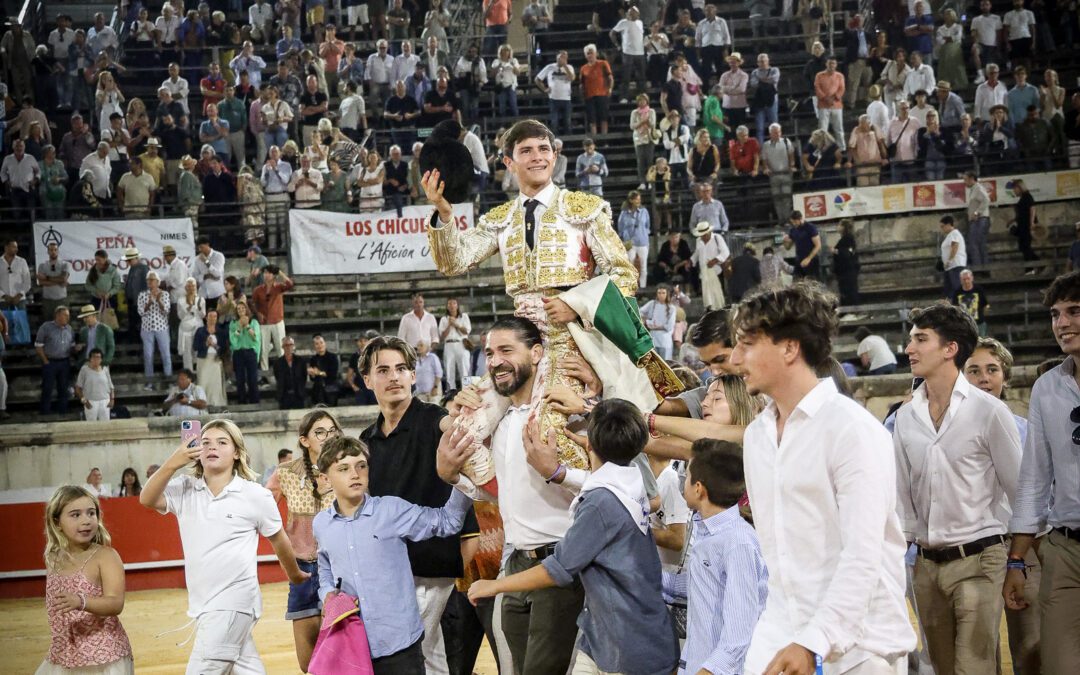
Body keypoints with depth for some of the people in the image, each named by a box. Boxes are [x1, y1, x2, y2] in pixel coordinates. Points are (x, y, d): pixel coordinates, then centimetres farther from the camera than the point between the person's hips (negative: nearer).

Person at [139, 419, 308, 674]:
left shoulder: (256, 495, -5)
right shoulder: (185, 489, 2)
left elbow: (278, 539, 9)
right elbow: (147, 499, -15)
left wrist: (295, 576, 22)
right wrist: (172, 463, -29)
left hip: (233, 602, -4)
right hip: (203, 603, 5)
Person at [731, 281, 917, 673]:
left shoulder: (852, 428, -12)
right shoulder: (756, 436, 10)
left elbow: (862, 556, -18)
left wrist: (813, 643, -24)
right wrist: (780, 633, 11)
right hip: (779, 639, 6)